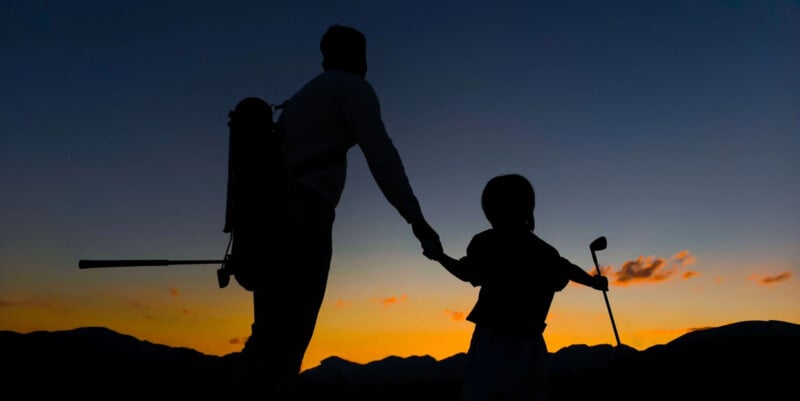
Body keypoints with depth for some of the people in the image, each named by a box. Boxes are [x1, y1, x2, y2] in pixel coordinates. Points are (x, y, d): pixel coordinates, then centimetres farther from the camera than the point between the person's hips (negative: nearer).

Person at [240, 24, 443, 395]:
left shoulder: (300, 98, 30)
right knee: (287, 335, -13)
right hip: (303, 218, -8)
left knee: (272, 334, 7)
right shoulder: (351, 87, 8)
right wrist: (416, 219, -15)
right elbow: (379, 153, -8)